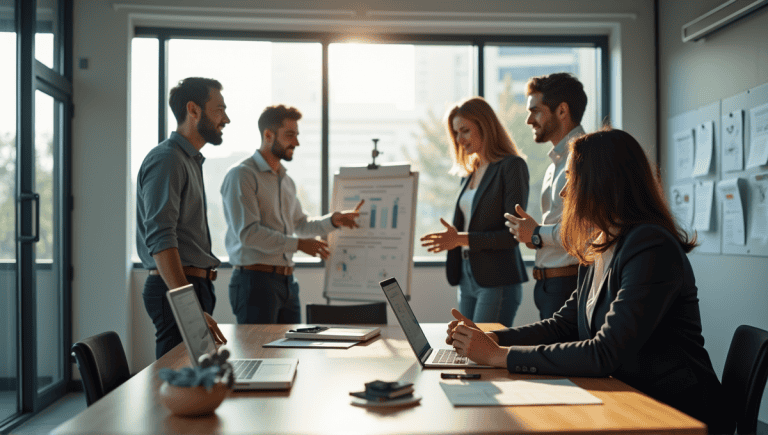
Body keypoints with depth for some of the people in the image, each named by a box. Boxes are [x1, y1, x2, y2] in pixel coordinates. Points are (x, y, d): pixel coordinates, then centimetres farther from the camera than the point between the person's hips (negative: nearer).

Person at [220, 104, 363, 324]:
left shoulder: (286, 180, 18)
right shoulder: (242, 175, -9)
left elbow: (300, 224, 27)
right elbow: (248, 233, -18)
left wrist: (333, 221, 9)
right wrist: (298, 244, -16)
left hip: (287, 281, 8)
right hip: (256, 280, -8)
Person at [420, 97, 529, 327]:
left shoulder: (512, 166, -7)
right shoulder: (469, 172, 16)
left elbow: (514, 234, -13)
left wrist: (462, 239, -19)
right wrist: (451, 238, 3)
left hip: (498, 281, -7)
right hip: (467, 278, 7)